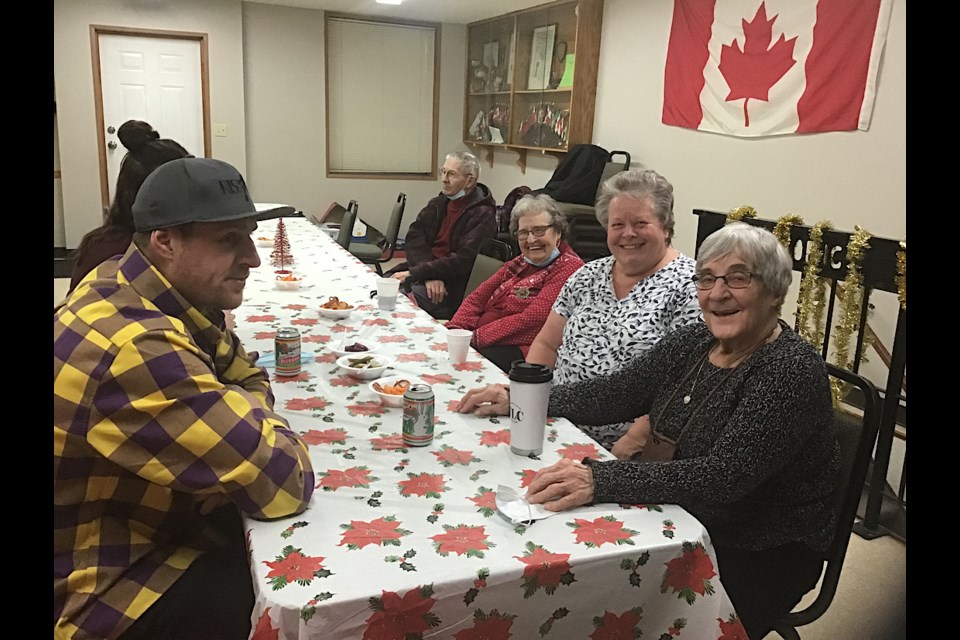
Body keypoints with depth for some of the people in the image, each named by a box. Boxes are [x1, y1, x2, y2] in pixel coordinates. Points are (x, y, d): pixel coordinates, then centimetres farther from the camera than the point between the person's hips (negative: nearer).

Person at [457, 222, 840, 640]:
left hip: (759, 556, -6)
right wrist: (519, 397, -2)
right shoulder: (692, 343, 2)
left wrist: (599, 480, -39)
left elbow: (724, 476, -30)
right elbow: (613, 394, 7)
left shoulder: (793, 371, -21)